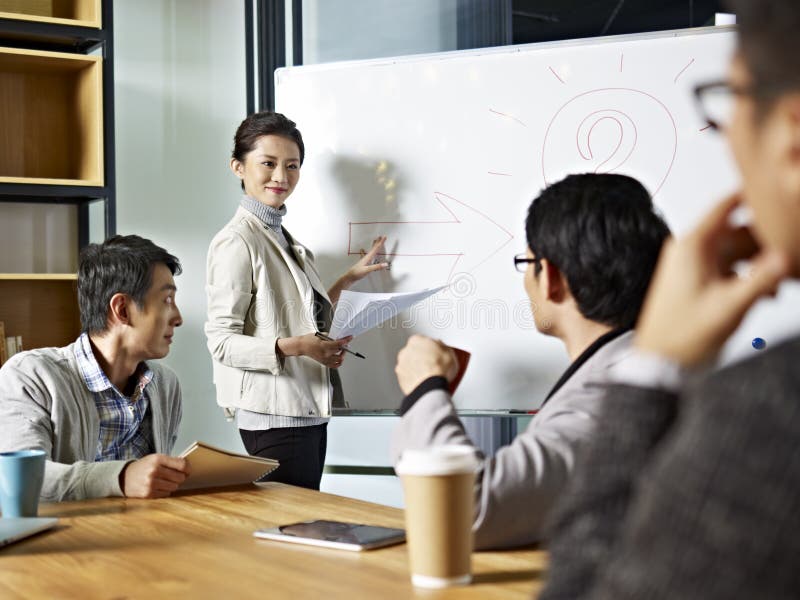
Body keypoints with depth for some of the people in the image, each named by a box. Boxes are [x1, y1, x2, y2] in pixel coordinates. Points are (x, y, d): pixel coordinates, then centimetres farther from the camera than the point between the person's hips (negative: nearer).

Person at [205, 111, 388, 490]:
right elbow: (222, 341, -16)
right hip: (273, 415, -9)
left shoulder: (285, 239, 17)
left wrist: (347, 280, 19)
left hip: (310, 411, 9)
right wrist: (293, 347, -27)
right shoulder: (237, 242, -10)